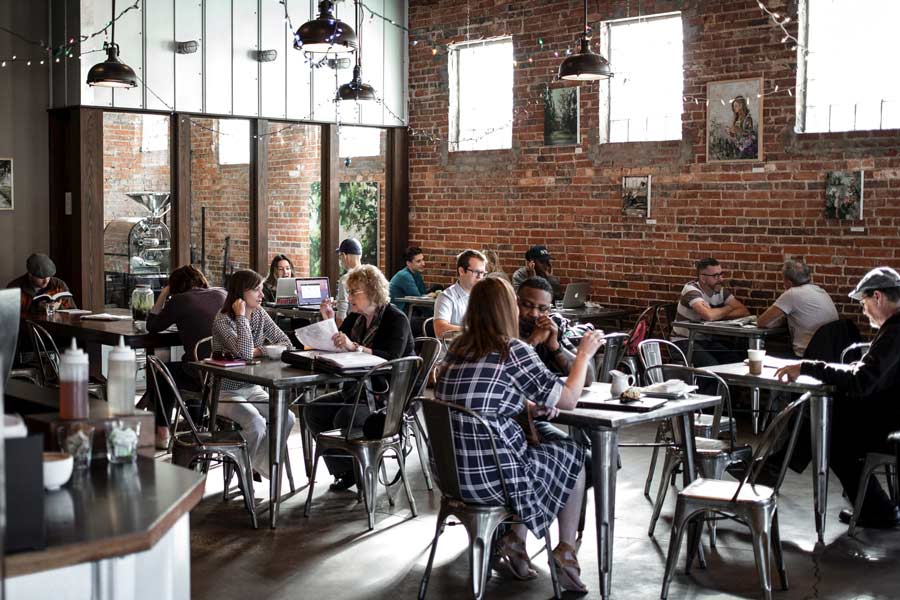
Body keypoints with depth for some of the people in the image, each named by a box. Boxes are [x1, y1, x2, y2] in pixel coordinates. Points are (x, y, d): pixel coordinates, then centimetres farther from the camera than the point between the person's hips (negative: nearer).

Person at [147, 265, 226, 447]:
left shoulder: (180, 300, -3)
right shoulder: (222, 294, 9)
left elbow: (152, 326, 10)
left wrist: (162, 296, 18)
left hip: (203, 378, -5)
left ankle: (161, 433, 27)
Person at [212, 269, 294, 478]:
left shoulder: (260, 314, 4)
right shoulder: (222, 320, -17)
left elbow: (286, 343, 0)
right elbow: (245, 353, -31)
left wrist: (260, 351, -17)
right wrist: (241, 316, -24)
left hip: (253, 388, 6)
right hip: (226, 392, -6)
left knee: (286, 418, -15)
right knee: (256, 423, -30)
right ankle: (261, 468, -4)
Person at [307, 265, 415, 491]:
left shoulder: (396, 319, -12)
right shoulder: (355, 317, 11)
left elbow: (392, 358, -27)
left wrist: (355, 347, -37)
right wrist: (329, 321, -2)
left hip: (388, 394, -8)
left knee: (345, 417, -31)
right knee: (313, 411, -10)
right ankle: (345, 471, 0)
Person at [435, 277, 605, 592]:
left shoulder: (458, 348, 6)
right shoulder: (513, 350, -13)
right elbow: (568, 399, -5)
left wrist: (532, 406, 14)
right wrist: (584, 354, 10)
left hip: (452, 472, 7)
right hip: (492, 478, -6)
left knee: (531, 446, 31)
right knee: (575, 454, 19)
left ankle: (515, 540, 22)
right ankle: (566, 552, 26)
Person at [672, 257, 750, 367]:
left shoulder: (721, 291, 4)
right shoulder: (691, 290, -17)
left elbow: (744, 311, -3)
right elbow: (709, 315, -32)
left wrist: (718, 315, -18)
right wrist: (728, 308, -11)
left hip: (708, 341, 6)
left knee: (738, 360, -16)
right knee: (711, 365, -31)